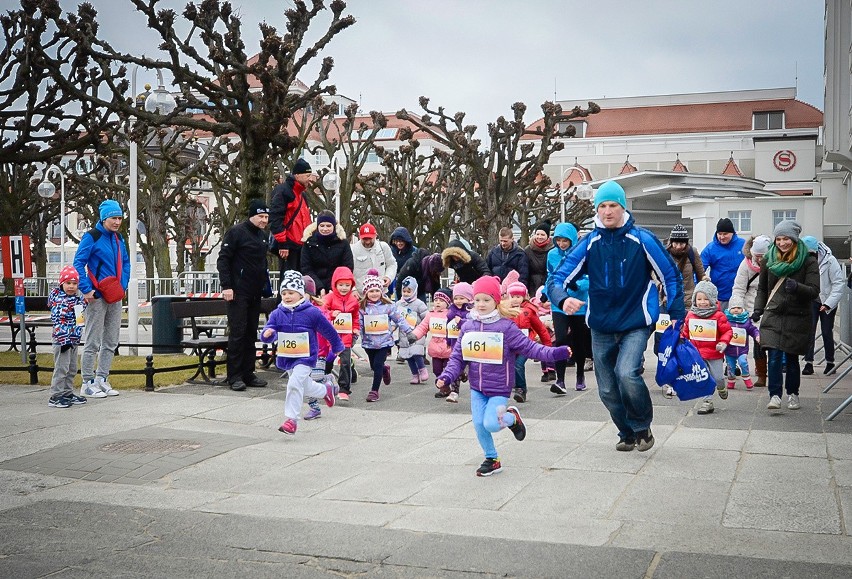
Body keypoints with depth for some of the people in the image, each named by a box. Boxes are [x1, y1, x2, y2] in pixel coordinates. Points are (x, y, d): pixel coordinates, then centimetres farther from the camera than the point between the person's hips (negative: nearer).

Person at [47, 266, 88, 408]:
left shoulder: (78, 297, 10)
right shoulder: (58, 300, -13)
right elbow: (57, 321, -19)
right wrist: (63, 340, -22)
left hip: (74, 340, 8)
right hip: (62, 340, -8)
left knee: (72, 369, 15)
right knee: (61, 368, -6)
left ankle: (68, 393, 25)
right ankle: (55, 397, 0)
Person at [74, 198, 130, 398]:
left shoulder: (118, 238, 13)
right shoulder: (91, 237, -9)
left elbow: (125, 263, 22)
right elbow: (78, 263, -13)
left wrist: (123, 286, 8)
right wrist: (86, 290, -19)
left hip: (115, 297, 8)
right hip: (97, 297, -8)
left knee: (111, 342, 12)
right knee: (92, 342, -2)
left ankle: (101, 379, 21)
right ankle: (87, 383, 4)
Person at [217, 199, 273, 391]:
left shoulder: (263, 236, 15)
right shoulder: (236, 232, -8)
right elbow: (223, 260, -11)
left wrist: (265, 285, 17)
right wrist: (226, 286, -18)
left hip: (255, 294, 7)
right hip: (238, 292, -7)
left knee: (251, 334, 8)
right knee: (237, 333, -7)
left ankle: (248, 374, 14)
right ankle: (234, 376, -2)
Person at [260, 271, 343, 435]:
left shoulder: (312, 312, -13)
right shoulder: (277, 314, -4)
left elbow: (327, 330, 0)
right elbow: (268, 334, -9)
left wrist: (337, 347, 12)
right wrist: (267, 334, -35)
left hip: (305, 357, -5)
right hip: (286, 357, 5)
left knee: (294, 383, -22)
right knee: (305, 386, 22)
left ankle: (291, 419, -12)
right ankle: (326, 389, 52)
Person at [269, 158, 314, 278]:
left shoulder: (301, 194, 20)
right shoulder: (282, 191, -10)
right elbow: (274, 218, -17)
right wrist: (282, 243, -20)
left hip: (301, 246, 10)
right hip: (288, 246, -9)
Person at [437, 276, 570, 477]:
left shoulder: (506, 327, -11)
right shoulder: (468, 327, 2)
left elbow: (529, 347, -12)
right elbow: (457, 357, 4)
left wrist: (554, 353, -24)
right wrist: (446, 377, -9)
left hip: (499, 387, -4)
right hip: (477, 387, 4)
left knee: (490, 424, -15)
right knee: (479, 424, 3)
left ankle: (512, 417, 19)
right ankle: (491, 459, 25)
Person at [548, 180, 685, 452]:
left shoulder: (642, 239, -8)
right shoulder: (589, 243, -3)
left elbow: (671, 275, 1)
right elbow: (557, 278, -7)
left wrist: (676, 316, 0)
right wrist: (563, 299, -29)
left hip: (636, 323, -3)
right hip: (601, 326, 3)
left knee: (627, 373, -26)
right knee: (607, 390, 9)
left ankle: (643, 427, 0)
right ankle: (627, 434, 35)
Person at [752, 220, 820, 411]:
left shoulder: (808, 261, -4)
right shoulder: (769, 260, 7)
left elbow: (814, 291, -11)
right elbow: (762, 289, 18)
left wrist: (796, 287, -29)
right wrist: (758, 309, 6)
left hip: (797, 318, -1)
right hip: (773, 317, 2)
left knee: (792, 358, 7)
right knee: (774, 357, -11)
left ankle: (792, 394, 24)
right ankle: (775, 395, -9)